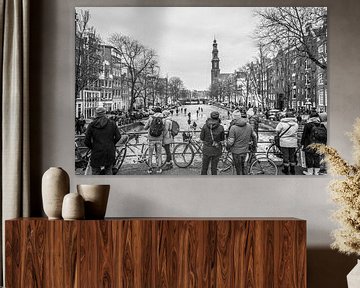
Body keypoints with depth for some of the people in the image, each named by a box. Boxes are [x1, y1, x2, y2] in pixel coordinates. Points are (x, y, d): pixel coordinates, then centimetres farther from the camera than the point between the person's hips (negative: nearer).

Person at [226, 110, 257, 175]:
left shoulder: (233, 128, -21)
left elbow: (230, 142, -19)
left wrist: (227, 146, 4)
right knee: (243, 165, 25)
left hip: (236, 151, -5)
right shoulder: (249, 126, -4)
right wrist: (255, 145, 25)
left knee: (238, 169, 8)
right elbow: (254, 136, 8)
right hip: (245, 150, 5)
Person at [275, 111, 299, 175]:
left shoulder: (282, 123, -13)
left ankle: (286, 170, 13)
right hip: (293, 142, 4)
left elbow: (277, 130, -10)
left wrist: (280, 134, 9)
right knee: (292, 156, 14)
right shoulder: (296, 124, 0)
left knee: (285, 156, 6)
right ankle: (292, 170, 21)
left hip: (284, 141, -4)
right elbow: (296, 131, 6)